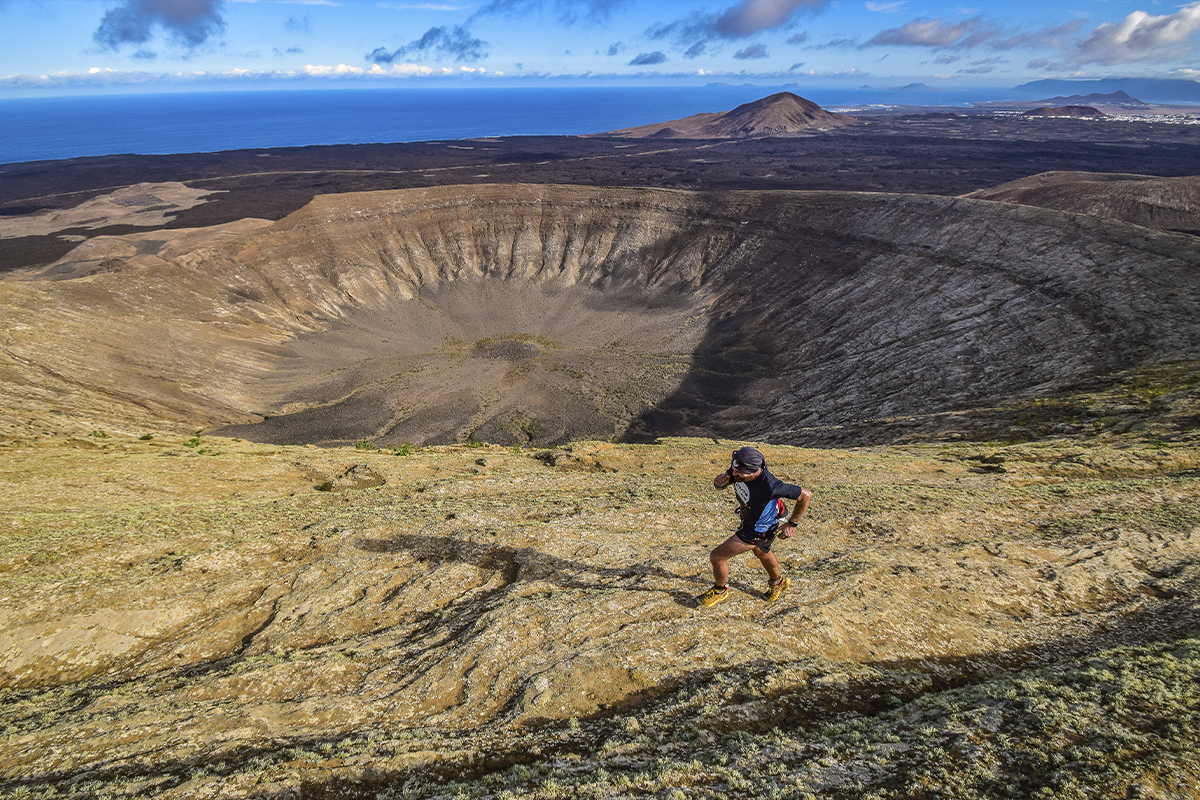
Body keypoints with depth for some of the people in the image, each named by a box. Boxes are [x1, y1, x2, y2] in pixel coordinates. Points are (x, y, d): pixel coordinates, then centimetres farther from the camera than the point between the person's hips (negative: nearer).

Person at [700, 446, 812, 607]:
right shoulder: (740, 469, -25)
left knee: (717, 557, -1)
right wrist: (721, 479, -30)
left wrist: (791, 523, -19)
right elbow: (726, 478, -4)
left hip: (758, 529, -7)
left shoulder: (769, 486, -43)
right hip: (748, 518, 8)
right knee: (760, 551, 35)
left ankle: (720, 590, 31)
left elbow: (806, 495, -30)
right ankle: (777, 582, 65)